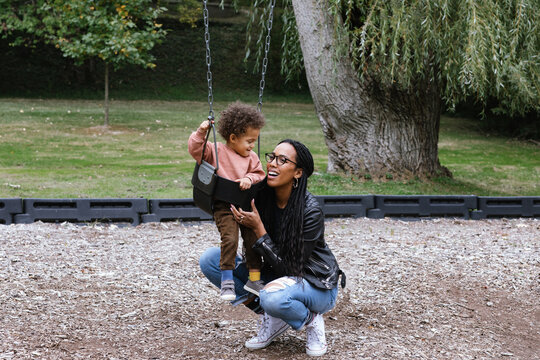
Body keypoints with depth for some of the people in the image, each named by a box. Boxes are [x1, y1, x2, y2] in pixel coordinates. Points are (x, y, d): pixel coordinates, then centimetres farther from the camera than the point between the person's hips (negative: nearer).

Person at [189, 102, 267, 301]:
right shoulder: (216, 151, -3)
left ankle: (255, 279, 18)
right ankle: (227, 282, -11)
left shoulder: (252, 157, 11)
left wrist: (249, 179, -11)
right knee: (229, 239, -19)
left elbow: (259, 174, 10)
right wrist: (201, 133, -25)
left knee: (253, 240, 4)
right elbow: (195, 149, -9)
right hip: (224, 206, -5)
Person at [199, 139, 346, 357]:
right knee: (210, 259, -10)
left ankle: (311, 321, -6)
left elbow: (288, 267, -22)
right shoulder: (261, 196, -10)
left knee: (274, 296, -41)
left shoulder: (310, 211, -25)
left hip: (317, 287, -6)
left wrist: (258, 228, -27)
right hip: (277, 277, 6)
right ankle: (271, 318, -2)